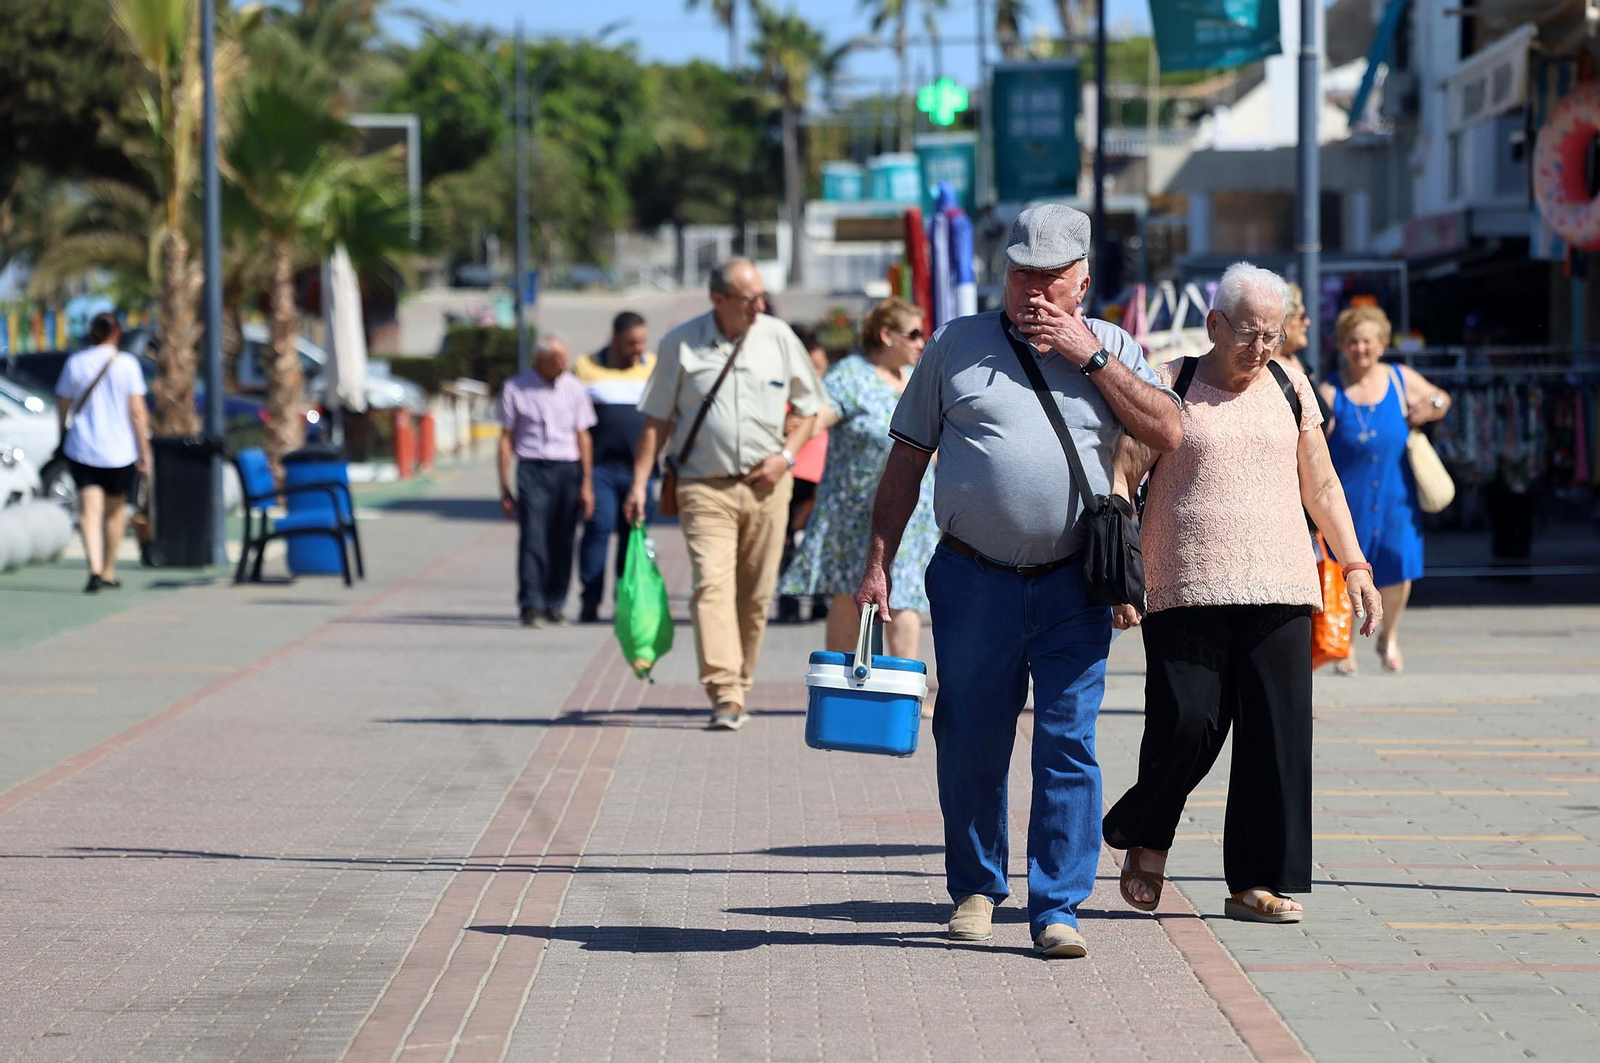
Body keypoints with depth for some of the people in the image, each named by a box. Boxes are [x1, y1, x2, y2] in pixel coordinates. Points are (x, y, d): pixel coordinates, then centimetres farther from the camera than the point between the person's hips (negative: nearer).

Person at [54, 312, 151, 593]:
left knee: (89, 510, -4)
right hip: (120, 449, -1)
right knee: (116, 509, 17)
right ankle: (109, 572, 26)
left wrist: (66, 437, 25)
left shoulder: (74, 363, 1)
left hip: (82, 447, 1)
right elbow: (137, 411, -8)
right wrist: (144, 450, -2)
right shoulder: (126, 364, -5)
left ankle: (95, 568, -24)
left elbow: (63, 406, 9)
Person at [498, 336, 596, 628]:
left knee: (562, 542, 3)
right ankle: (530, 606, -14)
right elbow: (506, 438, 7)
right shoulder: (516, 389, 3)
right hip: (532, 469, -2)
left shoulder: (573, 388, 9)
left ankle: (554, 604, 12)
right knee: (532, 538, -12)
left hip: (568, 470, 2)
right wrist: (505, 487, 3)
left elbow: (583, 437, 11)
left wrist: (587, 484, 7)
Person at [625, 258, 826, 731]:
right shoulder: (681, 344, 0)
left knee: (756, 594, 6)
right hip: (705, 487, -2)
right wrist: (639, 483, -3)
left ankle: (739, 688, 21)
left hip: (766, 487, 2)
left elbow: (808, 408, 14)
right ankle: (725, 696, -24)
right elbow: (656, 421, 5)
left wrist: (785, 456, -2)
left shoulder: (779, 338, 5)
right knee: (712, 585, -17)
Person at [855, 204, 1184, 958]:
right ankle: (975, 889, 23)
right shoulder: (957, 345, 8)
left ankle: (1057, 906, 0)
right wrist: (878, 562, 4)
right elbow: (907, 459, 10)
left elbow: (1167, 433, -4)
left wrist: (1088, 356, -8)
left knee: (1069, 745, -4)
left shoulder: (1110, 349, 10)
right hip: (973, 579, 0)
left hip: (1073, 585, 0)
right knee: (970, 744, 6)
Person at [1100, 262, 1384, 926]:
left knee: (1276, 733, -3)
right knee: (1187, 722, -10)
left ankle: (1260, 883, 3)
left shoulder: (1289, 387, 14)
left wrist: (1354, 565, 14)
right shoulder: (1167, 386, 3)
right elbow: (1120, 479, 0)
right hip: (1184, 589, -3)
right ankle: (1145, 839, 18)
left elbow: (1320, 484, 21)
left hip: (1278, 590, 3)